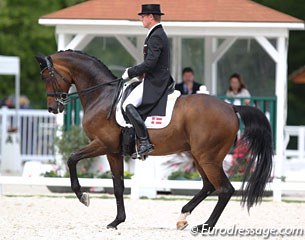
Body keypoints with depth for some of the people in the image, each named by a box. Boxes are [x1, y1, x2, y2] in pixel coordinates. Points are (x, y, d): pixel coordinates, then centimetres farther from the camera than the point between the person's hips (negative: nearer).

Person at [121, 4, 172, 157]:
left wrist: (130, 73, -15)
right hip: (159, 80, 11)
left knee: (128, 105, -22)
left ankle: (144, 142, -26)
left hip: (154, 82, -11)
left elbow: (149, 63, -24)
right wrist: (143, 73, 12)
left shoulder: (156, 37, -17)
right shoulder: (159, 34, 17)